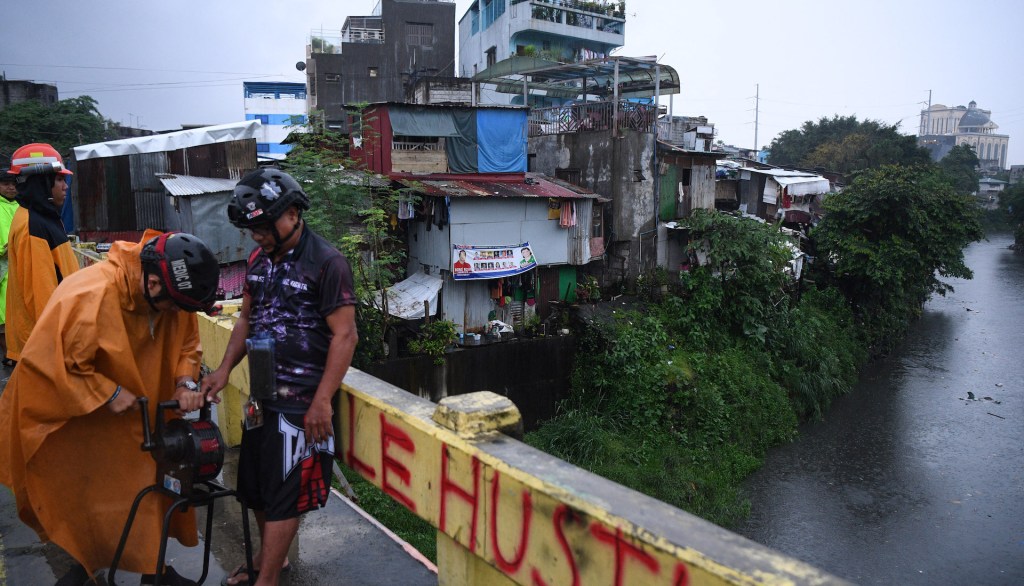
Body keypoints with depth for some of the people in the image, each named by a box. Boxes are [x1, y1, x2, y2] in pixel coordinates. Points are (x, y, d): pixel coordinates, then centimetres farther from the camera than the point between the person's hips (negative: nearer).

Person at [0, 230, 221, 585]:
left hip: (132, 422, 5)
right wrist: (109, 393, -28)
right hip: (73, 420, -5)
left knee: (145, 494, 9)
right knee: (86, 504, 9)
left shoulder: (172, 297, -13)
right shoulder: (89, 296, -33)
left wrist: (185, 383, -17)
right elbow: (46, 362, -31)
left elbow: (185, 343, 1)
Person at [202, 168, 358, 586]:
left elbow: (345, 336, -17)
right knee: (253, 485, 18)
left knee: (283, 493, 2)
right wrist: (224, 370, 6)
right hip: (262, 395, 8)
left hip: (301, 403, -8)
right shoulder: (259, 259, 8)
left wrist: (322, 401, -19)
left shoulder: (326, 264, -15)